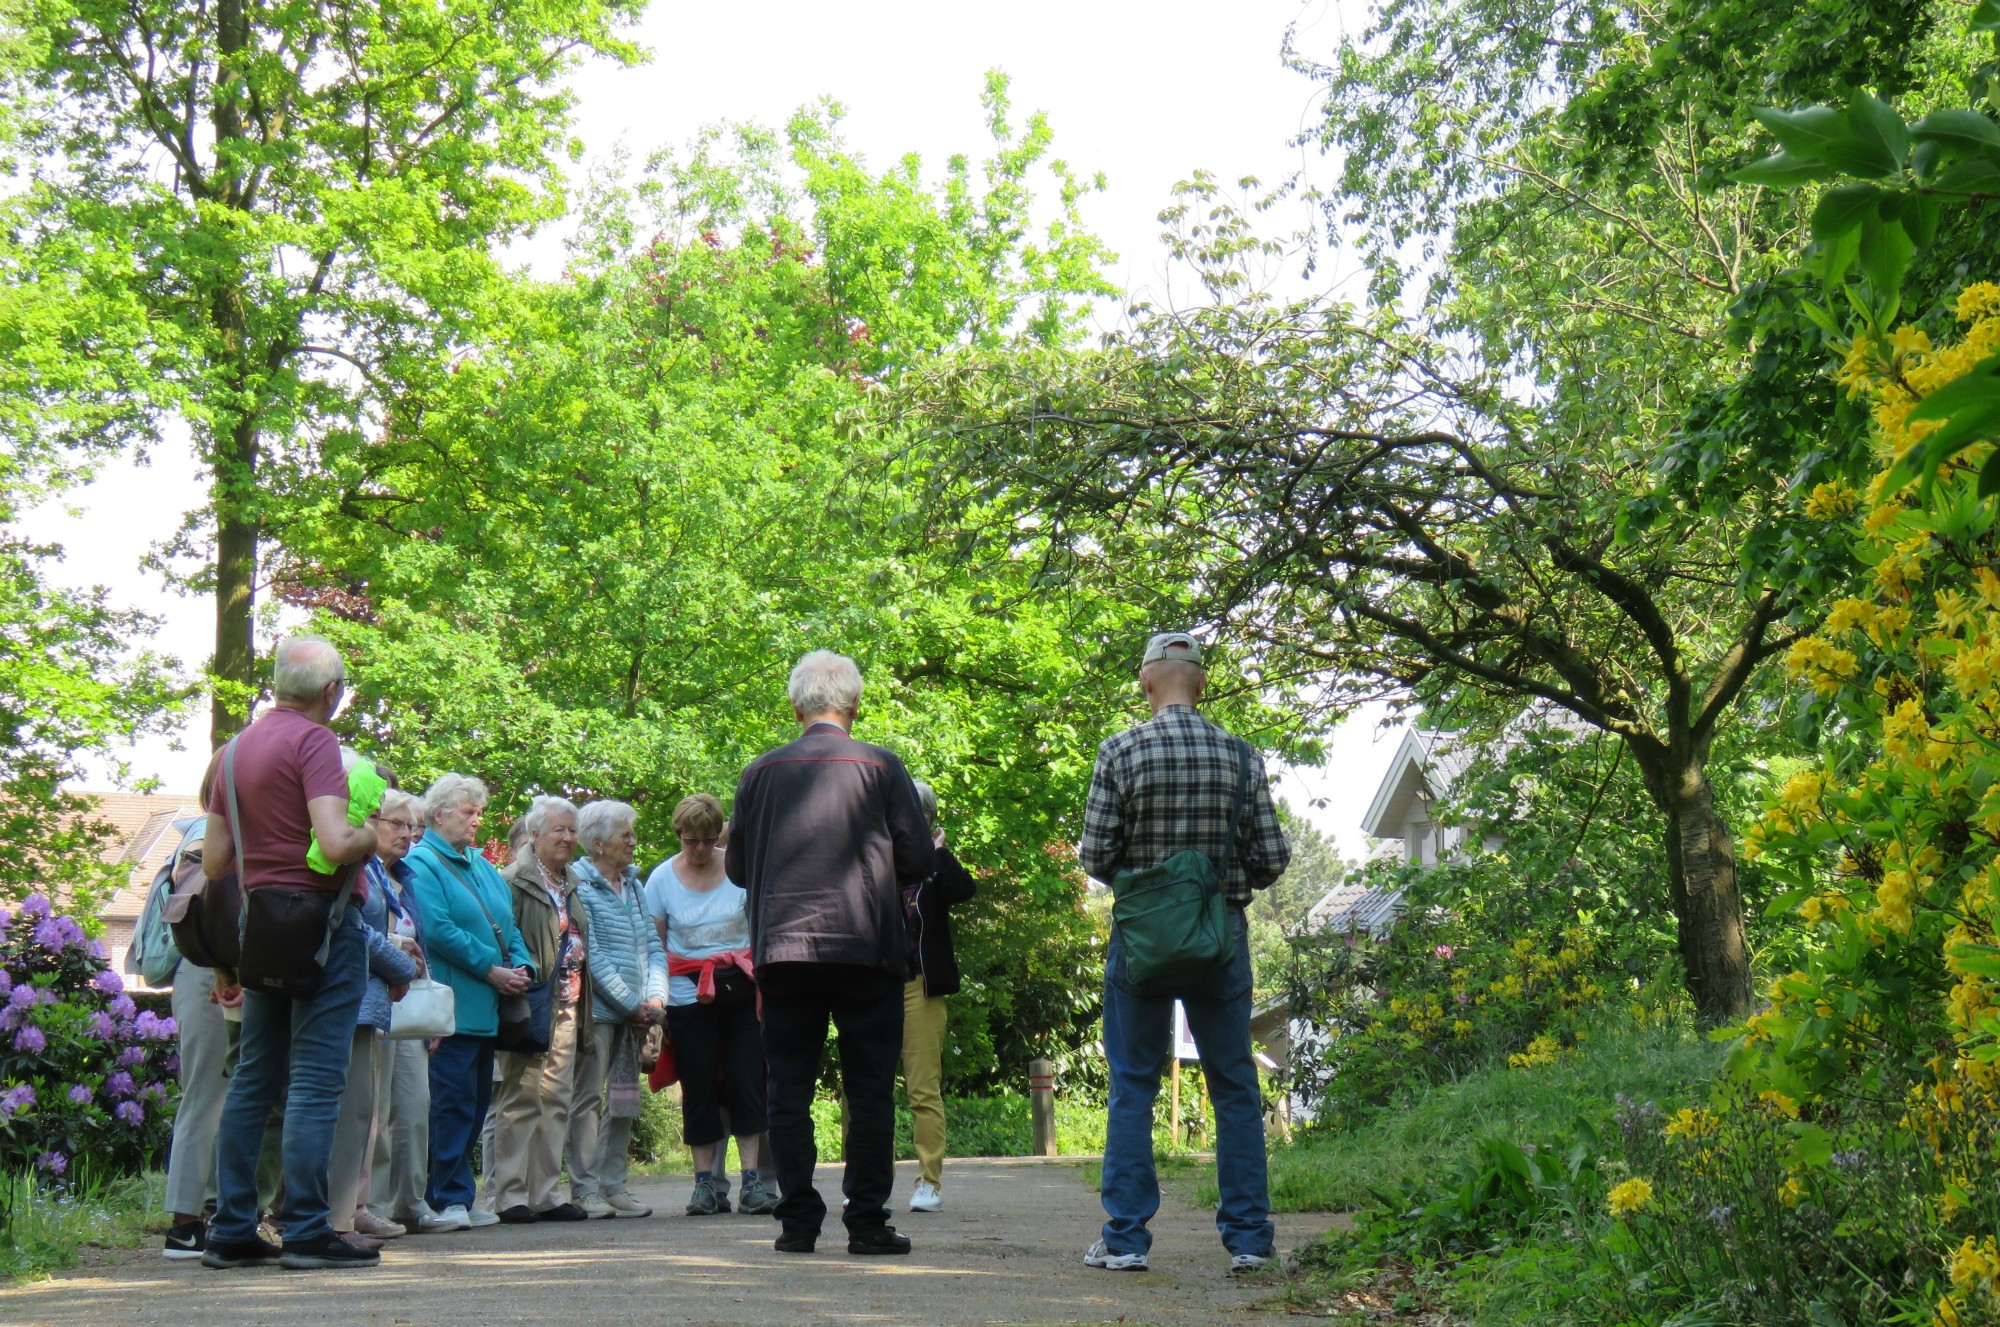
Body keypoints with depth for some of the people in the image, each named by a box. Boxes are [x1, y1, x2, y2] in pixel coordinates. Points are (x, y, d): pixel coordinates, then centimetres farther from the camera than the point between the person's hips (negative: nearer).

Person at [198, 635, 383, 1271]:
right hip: (322, 920, -8)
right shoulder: (314, 741, -11)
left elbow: (213, 862, 15)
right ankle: (307, 1231, -5)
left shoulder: (236, 748, 13)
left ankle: (232, 1231, 14)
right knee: (316, 1079, -5)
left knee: (254, 1079, 12)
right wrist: (375, 833, -3)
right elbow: (334, 844, -24)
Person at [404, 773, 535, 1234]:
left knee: (477, 1103, 8)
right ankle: (450, 1199, -3)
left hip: (485, 1007, 8)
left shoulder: (483, 867, 20)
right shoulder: (423, 863, -6)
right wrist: (491, 970, -15)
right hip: (452, 1004, -8)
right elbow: (439, 931, -16)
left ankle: (454, 1197, 13)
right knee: (454, 1104, -8)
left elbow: (508, 926, 18)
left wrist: (522, 966, -1)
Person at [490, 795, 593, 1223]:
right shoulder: (515, 882, -7)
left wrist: (581, 1003, 16)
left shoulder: (571, 884, 18)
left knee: (556, 1100, 8)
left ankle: (545, 1192, 14)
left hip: (567, 1007, 7)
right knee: (522, 1098, -3)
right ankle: (510, 1195, 2)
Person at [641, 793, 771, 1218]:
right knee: (699, 1087, 3)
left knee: (746, 1079, -4)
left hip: (740, 991, 0)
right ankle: (706, 1181, 10)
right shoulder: (661, 879, 2)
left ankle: (752, 1179, 0)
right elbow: (655, 945, 6)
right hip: (688, 996, 0)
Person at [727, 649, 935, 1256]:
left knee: (789, 1090, 7)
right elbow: (919, 858, -2)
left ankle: (798, 1221, 7)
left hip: (782, 949, 2)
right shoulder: (881, 766, -2)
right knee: (869, 1091, 4)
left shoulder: (762, 771, 5)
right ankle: (867, 1222, 3)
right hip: (867, 949, -2)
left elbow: (736, 866, 10)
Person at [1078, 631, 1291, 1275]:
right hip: (1222, 932, 1)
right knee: (1235, 1085, 9)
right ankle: (1249, 1237, 11)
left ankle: (1126, 1237, 6)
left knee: (1132, 1087, 6)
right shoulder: (1240, 754, -2)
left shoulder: (1120, 751, -6)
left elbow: (1096, 857, -7)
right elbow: (1271, 858, -2)